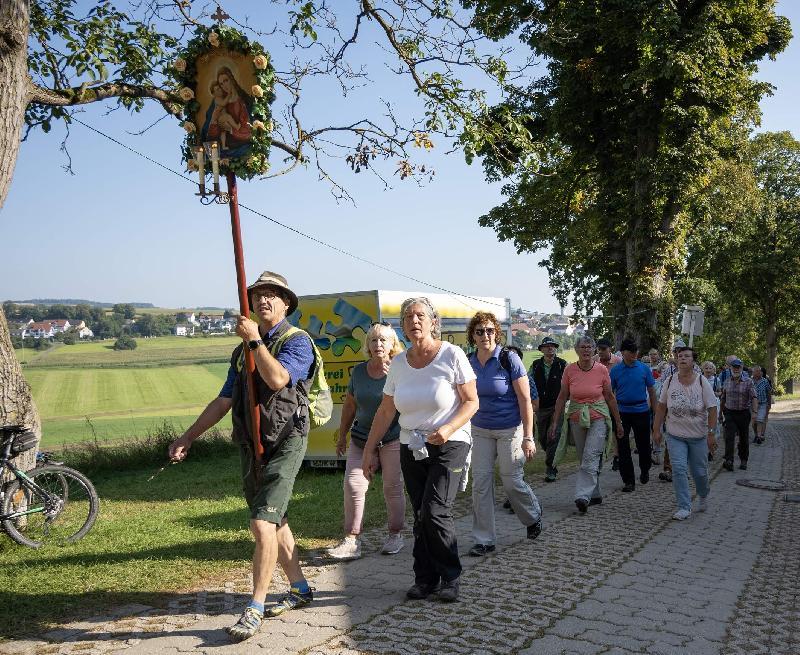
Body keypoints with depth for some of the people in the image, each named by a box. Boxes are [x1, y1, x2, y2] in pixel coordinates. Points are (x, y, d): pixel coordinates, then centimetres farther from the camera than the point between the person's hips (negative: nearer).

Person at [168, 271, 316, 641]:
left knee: (262, 524, -13)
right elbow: (223, 402, 16)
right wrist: (188, 437, 12)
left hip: (284, 444, -7)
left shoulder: (297, 341, -6)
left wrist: (254, 340, -22)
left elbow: (278, 378, -27)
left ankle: (255, 609, -1)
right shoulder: (242, 351, 15)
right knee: (274, 522, 15)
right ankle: (299, 589, 31)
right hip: (250, 446, 7)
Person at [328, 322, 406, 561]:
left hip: (393, 439, -3)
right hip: (361, 438, 4)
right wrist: (342, 435, 16)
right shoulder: (359, 371, 4)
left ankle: (395, 535, 24)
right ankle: (352, 540, 4)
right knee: (353, 485, -3)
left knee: (393, 488, 7)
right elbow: (350, 404, 13)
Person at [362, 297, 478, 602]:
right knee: (420, 517, 7)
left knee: (435, 511, -14)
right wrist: (369, 449, 8)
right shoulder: (398, 363, 4)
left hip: (449, 446, -4)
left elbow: (471, 401, -7)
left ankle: (449, 578, 5)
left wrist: (448, 429, -23)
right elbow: (385, 411, 10)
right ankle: (425, 579, 20)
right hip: (412, 448, 5)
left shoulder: (452, 355, -9)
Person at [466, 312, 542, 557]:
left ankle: (533, 517, 35)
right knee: (480, 484, 1)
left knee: (512, 482, 4)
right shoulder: (469, 362, 1)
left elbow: (525, 399, -12)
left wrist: (528, 437, -15)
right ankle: (484, 540, 12)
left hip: (509, 429, -4)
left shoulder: (508, 359, -13)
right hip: (480, 431, 4)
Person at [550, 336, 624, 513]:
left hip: (598, 418, -2)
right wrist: (554, 422, 0)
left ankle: (583, 497, -19)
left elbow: (610, 397, 3)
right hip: (576, 418, 3)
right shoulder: (569, 370, -2)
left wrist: (618, 422, 7)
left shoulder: (602, 370, -5)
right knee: (584, 459, 9)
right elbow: (562, 397, 3)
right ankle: (595, 495, 23)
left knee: (590, 458, -15)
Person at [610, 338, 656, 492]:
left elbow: (651, 391, 6)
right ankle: (628, 480, 9)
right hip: (622, 412, 0)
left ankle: (644, 471, 37)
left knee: (643, 444, 10)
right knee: (623, 447, 0)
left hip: (641, 411, 0)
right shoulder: (615, 370, 0)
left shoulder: (644, 368, 1)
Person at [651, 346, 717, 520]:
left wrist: (711, 433, -13)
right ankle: (684, 507, -1)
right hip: (675, 435, 1)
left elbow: (712, 409, -7)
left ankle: (702, 497, 40)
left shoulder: (702, 382, -7)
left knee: (699, 471, 10)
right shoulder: (670, 381, -2)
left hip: (698, 436, -1)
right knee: (678, 470, -9)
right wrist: (656, 430, 1)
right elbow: (661, 407, 4)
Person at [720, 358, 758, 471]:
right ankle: (729, 461, -18)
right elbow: (722, 399, 15)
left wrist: (754, 412, -23)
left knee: (744, 439, 9)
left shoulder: (748, 381, -3)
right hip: (730, 413, 1)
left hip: (744, 413, -1)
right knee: (729, 437, -13)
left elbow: (754, 397, -11)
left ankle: (743, 461, 23)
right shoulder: (726, 382, 6)